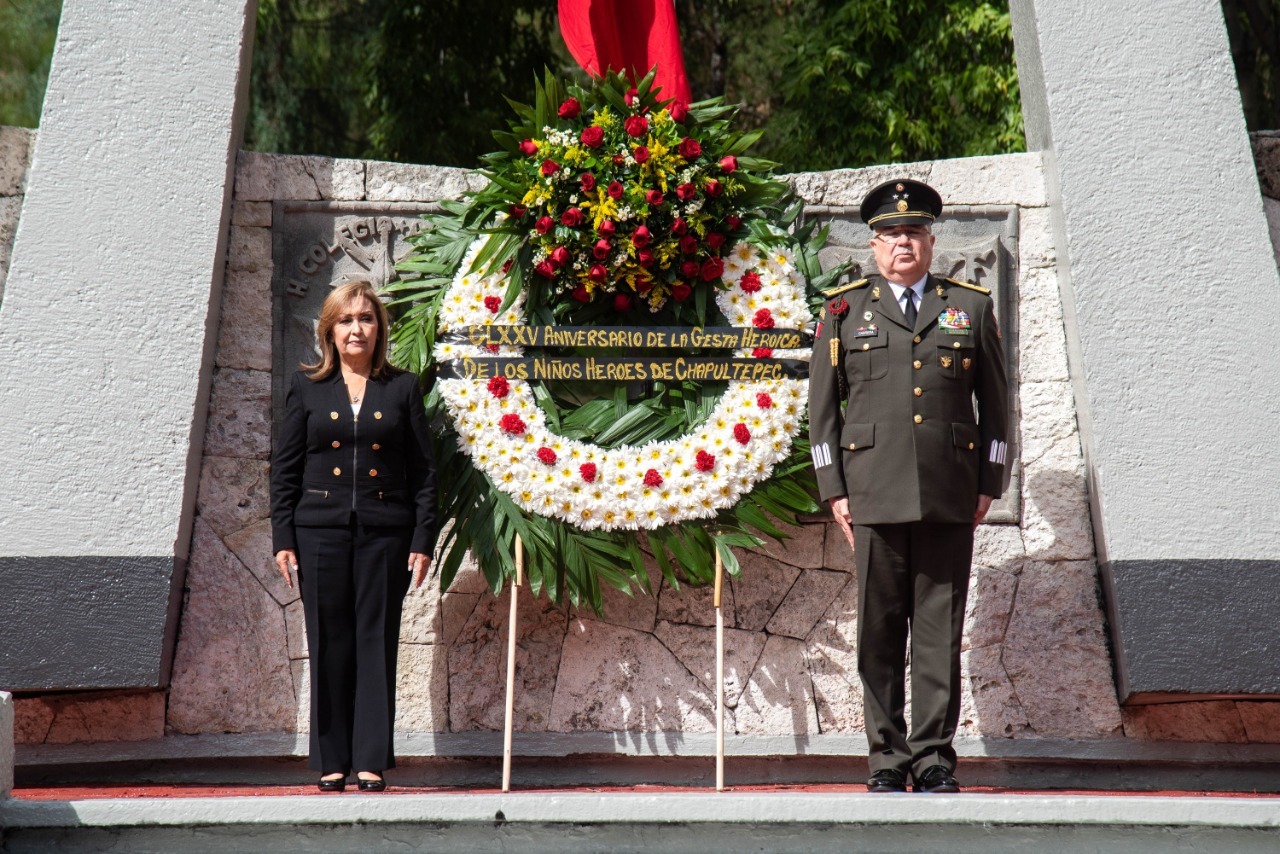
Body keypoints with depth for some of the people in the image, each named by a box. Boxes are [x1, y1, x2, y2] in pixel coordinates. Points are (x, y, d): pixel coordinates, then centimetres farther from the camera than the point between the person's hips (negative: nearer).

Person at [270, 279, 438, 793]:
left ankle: (372, 762, 8)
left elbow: (424, 470, 6)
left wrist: (423, 540, -1)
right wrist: (283, 538, 0)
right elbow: (284, 468, 8)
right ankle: (332, 762, 14)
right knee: (329, 647, 4)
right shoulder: (307, 388, 9)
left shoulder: (403, 388, 8)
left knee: (376, 645, 1)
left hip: (385, 534, 0)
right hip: (321, 532, 1)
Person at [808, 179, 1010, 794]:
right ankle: (887, 759, 11)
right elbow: (822, 406, 9)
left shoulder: (972, 307, 14)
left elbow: (994, 402, 15)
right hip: (875, 494, 0)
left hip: (950, 494, 1)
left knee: (940, 628, 2)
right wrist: (834, 489, 1)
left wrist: (990, 484, 7)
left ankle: (934, 757, 11)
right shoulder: (843, 311, 11)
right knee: (880, 631, 2)